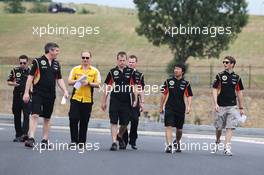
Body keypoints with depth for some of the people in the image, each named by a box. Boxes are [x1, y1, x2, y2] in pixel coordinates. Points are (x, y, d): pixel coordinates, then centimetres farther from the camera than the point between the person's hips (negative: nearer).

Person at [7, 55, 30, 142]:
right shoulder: (15, 70, 7)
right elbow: (8, 82, 13)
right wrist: (14, 83, -7)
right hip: (17, 95, 3)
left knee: (26, 115, -14)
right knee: (17, 116, 8)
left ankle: (24, 134, -21)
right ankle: (18, 135, 16)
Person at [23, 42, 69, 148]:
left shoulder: (56, 64, 13)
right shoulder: (38, 61, -5)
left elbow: (59, 79, 18)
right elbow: (30, 77, -5)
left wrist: (65, 91, 4)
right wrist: (26, 92, -10)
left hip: (50, 95, 5)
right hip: (38, 94, -5)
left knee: (47, 118, 9)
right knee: (35, 115, -16)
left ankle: (45, 140, 17)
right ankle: (31, 138, -21)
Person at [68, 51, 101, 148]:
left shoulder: (95, 71, 6)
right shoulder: (75, 69, 8)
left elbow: (98, 84, 1)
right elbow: (69, 82, 5)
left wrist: (88, 83, -15)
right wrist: (78, 81, -13)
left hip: (88, 99, 0)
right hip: (76, 98, 0)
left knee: (84, 122, 3)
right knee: (73, 119, -8)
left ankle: (82, 141, 11)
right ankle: (74, 140, 0)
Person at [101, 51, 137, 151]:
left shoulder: (131, 72, 4)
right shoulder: (112, 72, 4)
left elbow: (134, 87, 6)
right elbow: (107, 88, 8)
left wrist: (135, 100, -1)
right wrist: (103, 102, 7)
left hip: (126, 101, 1)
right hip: (114, 101, 0)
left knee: (125, 122, 7)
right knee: (114, 122, -5)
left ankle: (120, 136, 34)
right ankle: (114, 142, -4)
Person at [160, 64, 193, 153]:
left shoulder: (186, 83, 3)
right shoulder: (168, 81, 5)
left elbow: (189, 96, 3)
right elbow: (164, 95, 11)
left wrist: (189, 107, -11)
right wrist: (161, 107, 11)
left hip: (181, 109, 1)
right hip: (169, 108, -1)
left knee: (179, 129, 12)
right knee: (168, 126, -15)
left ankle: (177, 142, 39)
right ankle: (169, 145, -21)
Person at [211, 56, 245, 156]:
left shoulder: (237, 77, 6)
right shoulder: (219, 76, 0)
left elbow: (239, 93, 12)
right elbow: (215, 90, -1)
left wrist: (241, 107, 11)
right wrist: (215, 104, -12)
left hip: (232, 106, 1)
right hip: (220, 106, -1)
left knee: (230, 127, -9)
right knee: (218, 127, 7)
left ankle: (227, 148, -11)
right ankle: (217, 143, 30)